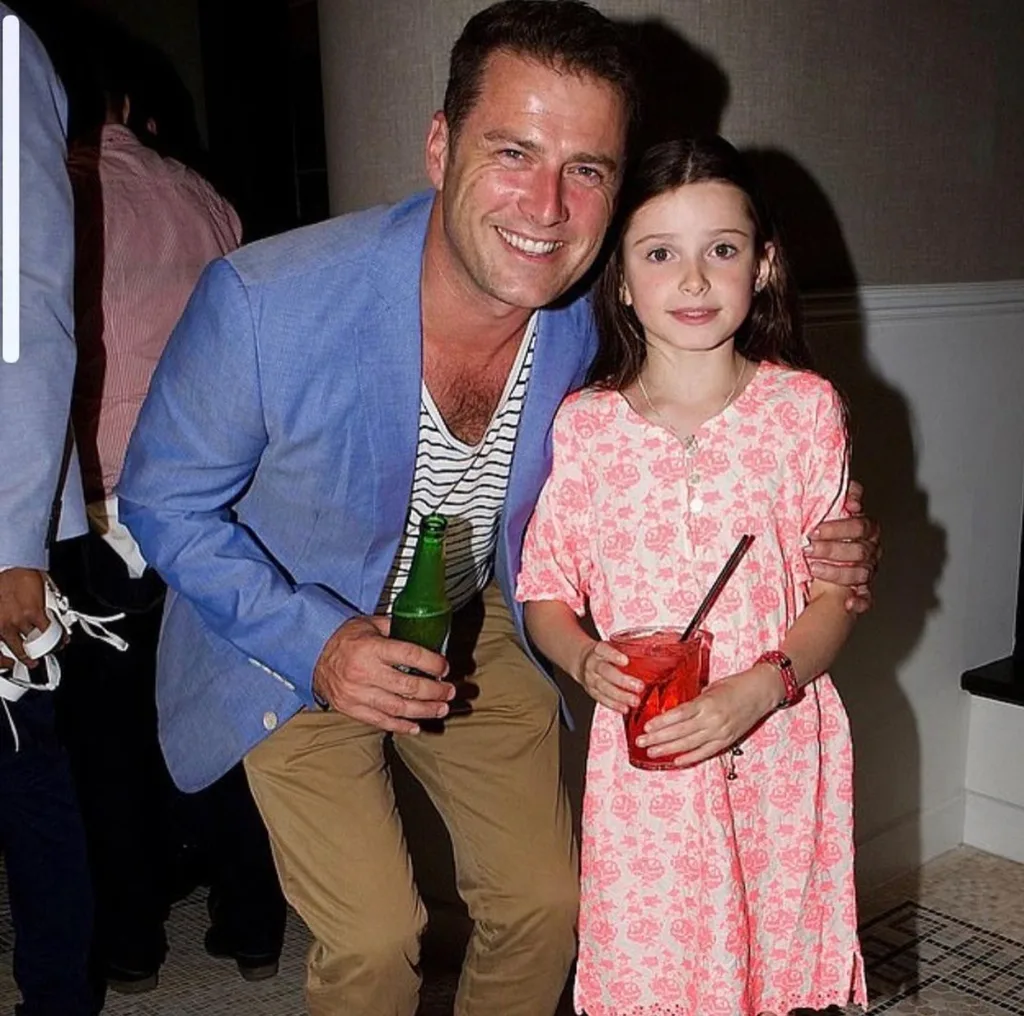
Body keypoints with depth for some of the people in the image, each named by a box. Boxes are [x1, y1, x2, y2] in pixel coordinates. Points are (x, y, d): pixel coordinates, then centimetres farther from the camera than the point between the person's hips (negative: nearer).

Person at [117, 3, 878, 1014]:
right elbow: (164, 500, -16)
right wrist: (317, 646, -28)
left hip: (470, 627, 4)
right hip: (289, 637, -3)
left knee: (546, 903, 8)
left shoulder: (600, 326, -19)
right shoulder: (264, 300, -31)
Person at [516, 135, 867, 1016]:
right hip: (642, 761, 0)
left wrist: (758, 688, -18)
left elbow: (836, 593, -2)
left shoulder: (804, 408, -2)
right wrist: (588, 660, -16)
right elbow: (545, 592, 4)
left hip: (780, 751, 0)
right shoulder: (584, 425, -1)